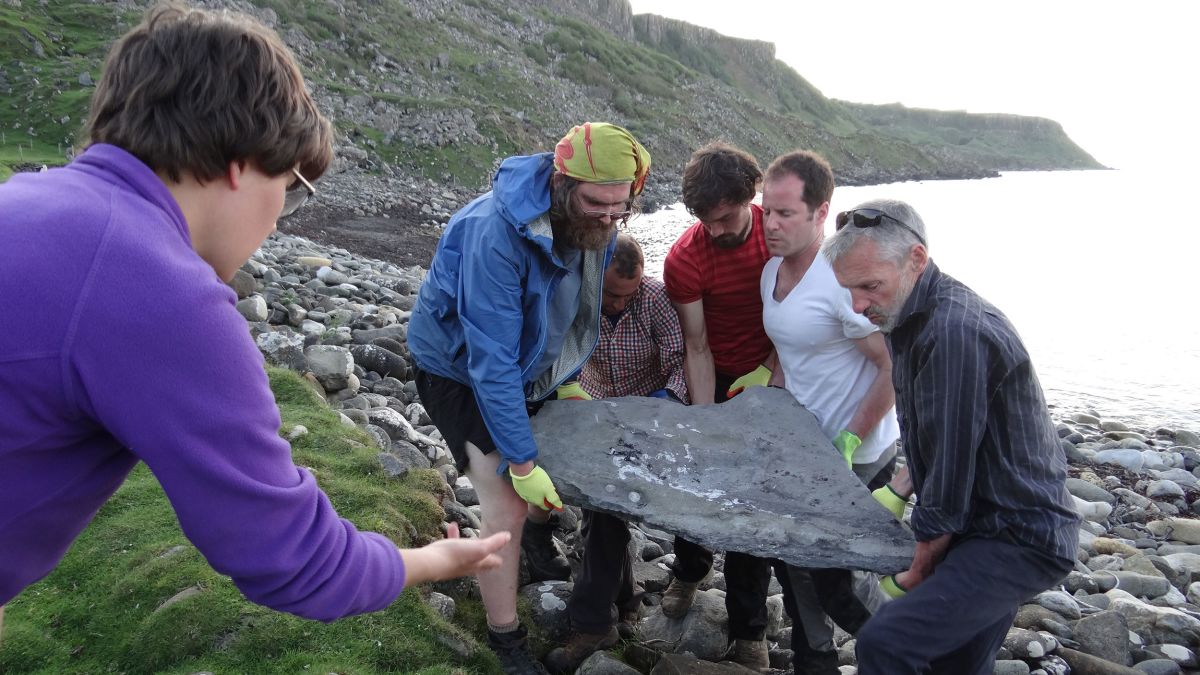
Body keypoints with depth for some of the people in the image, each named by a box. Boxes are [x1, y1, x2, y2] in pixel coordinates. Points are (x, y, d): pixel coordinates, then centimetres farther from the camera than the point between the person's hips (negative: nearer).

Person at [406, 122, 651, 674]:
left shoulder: (594, 224, -15)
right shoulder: (498, 232, -38)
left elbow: (583, 311, 6)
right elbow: (491, 361, -35)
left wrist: (570, 377, 1)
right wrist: (521, 462, -31)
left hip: (529, 362, 7)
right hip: (461, 367, -7)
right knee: (507, 505, -11)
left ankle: (538, 534, 50)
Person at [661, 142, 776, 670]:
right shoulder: (685, 259, -20)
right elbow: (696, 348, -17)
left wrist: (767, 371, -16)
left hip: (770, 374, 0)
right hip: (714, 377, 0)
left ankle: (748, 632, 13)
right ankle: (689, 570, 40)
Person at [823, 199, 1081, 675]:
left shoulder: (955, 332, -27)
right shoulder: (911, 315, 5)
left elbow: (949, 479, -22)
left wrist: (915, 576, -11)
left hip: (1018, 541, -10)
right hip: (986, 528, 10)